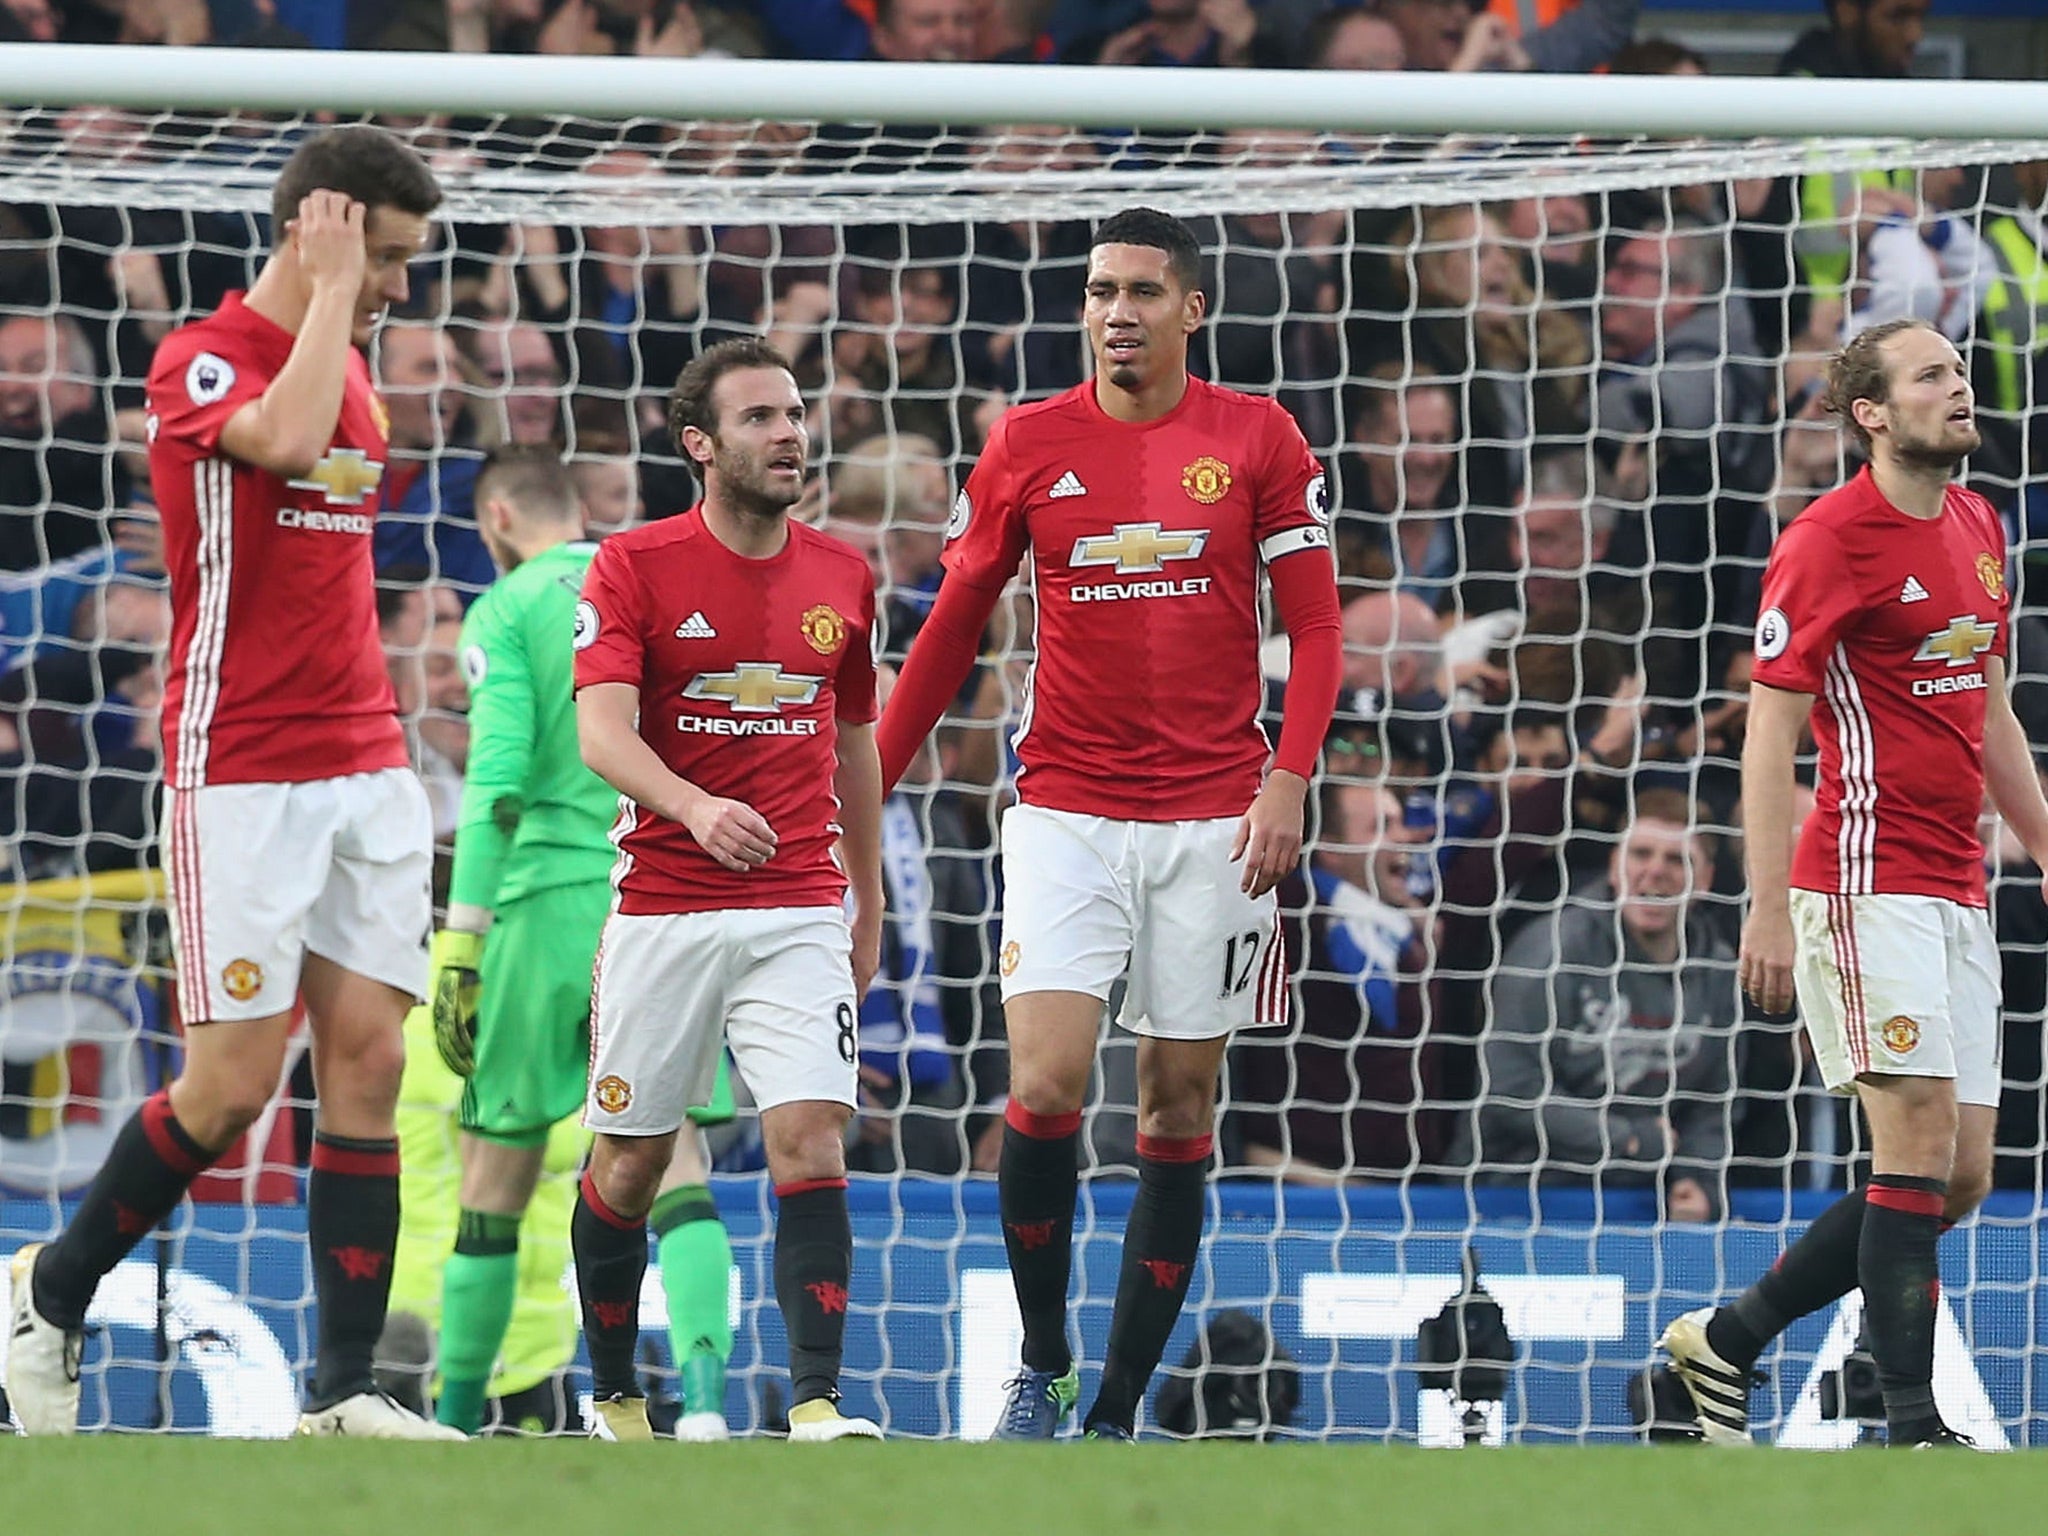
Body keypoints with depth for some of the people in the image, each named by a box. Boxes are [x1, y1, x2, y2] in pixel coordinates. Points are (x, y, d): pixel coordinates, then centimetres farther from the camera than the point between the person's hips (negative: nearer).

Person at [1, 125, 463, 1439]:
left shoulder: (355, 372, 15)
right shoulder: (200, 361, -8)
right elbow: (285, 437, -31)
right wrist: (328, 292, -17)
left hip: (368, 768, 7)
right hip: (240, 774, -7)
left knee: (369, 1059, -2)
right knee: (234, 1081, -8)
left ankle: (345, 1393, -2)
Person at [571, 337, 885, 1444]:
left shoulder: (840, 577, 9)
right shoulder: (634, 567, -4)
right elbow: (602, 731, -16)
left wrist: (868, 908, 23)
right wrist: (693, 805, -35)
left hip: (800, 915, 2)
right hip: (662, 912, -2)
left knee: (810, 1141, -15)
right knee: (631, 1159, 7)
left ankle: (816, 1405, -20)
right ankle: (614, 1396, 26)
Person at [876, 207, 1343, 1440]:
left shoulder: (1256, 439, 1)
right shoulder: (1029, 445, 4)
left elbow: (1314, 622, 2)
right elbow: (955, 626, 11)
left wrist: (1288, 778, -11)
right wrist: (869, 779, 9)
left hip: (1213, 821, 0)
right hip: (1067, 814, 0)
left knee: (1180, 1110, 2)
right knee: (1045, 1085, -15)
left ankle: (1120, 1410, 8)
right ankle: (1042, 1368, 3)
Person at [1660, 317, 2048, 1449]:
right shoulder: (1829, 542, -9)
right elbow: (1767, 732, -11)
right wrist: (1769, 911, -16)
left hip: (1956, 893, 8)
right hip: (1869, 881, -8)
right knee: (1920, 1147, -14)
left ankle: (1726, 1339, 19)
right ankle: (1914, 1428, -11)